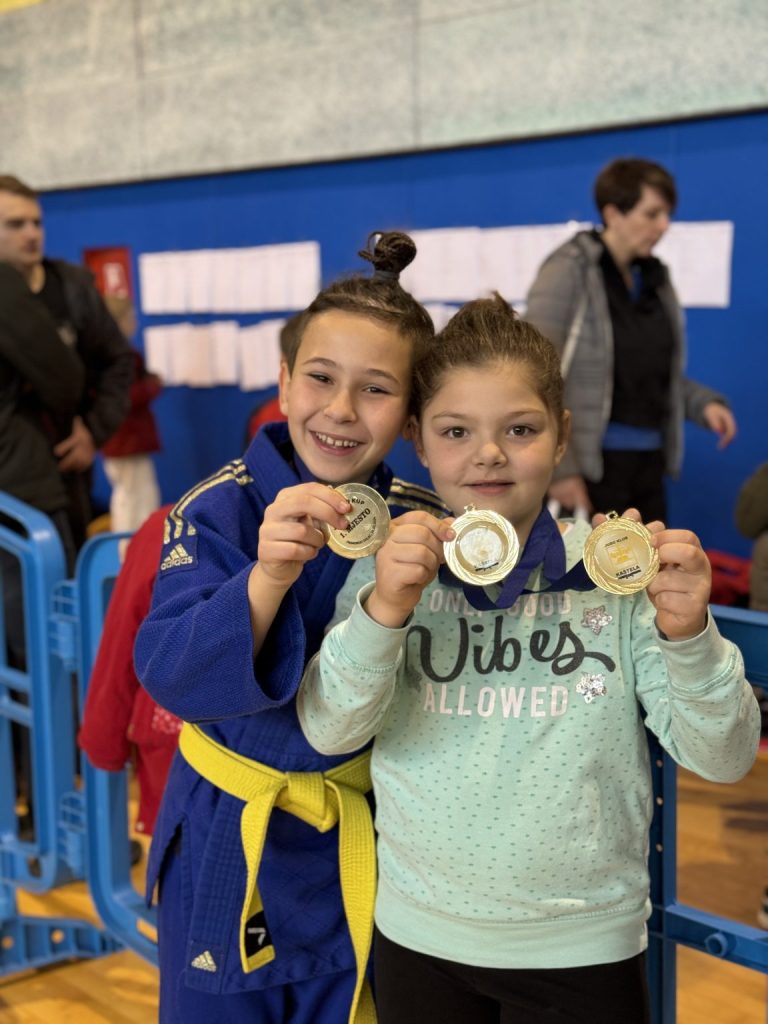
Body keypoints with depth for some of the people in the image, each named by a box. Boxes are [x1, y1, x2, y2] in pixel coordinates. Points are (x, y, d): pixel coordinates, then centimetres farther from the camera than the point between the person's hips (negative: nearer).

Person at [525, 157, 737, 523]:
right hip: (589, 464, -7)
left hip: (648, 464, 7)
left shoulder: (654, 279, 11)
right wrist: (558, 466, -18)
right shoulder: (570, 271, -9)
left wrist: (703, 402, 1)